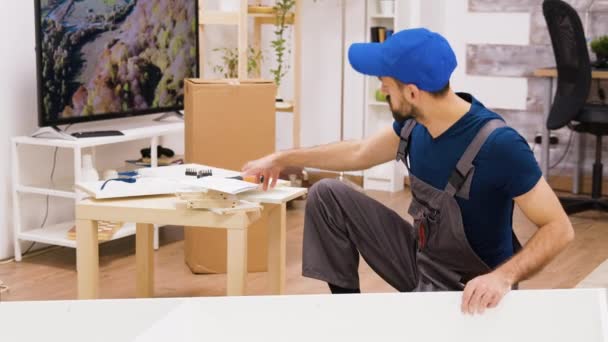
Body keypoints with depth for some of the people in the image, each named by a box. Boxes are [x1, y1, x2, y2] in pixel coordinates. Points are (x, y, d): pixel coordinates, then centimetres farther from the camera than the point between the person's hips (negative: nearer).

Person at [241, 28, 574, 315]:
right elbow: (360, 154, 13)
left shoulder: (498, 145, -29)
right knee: (327, 195, 2)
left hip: (467, 290, -7)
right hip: (420, 259, 7)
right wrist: (282, 159, 18)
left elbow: (559, 228, -24)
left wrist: (504, 276, -40)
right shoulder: (415, 122, -7)